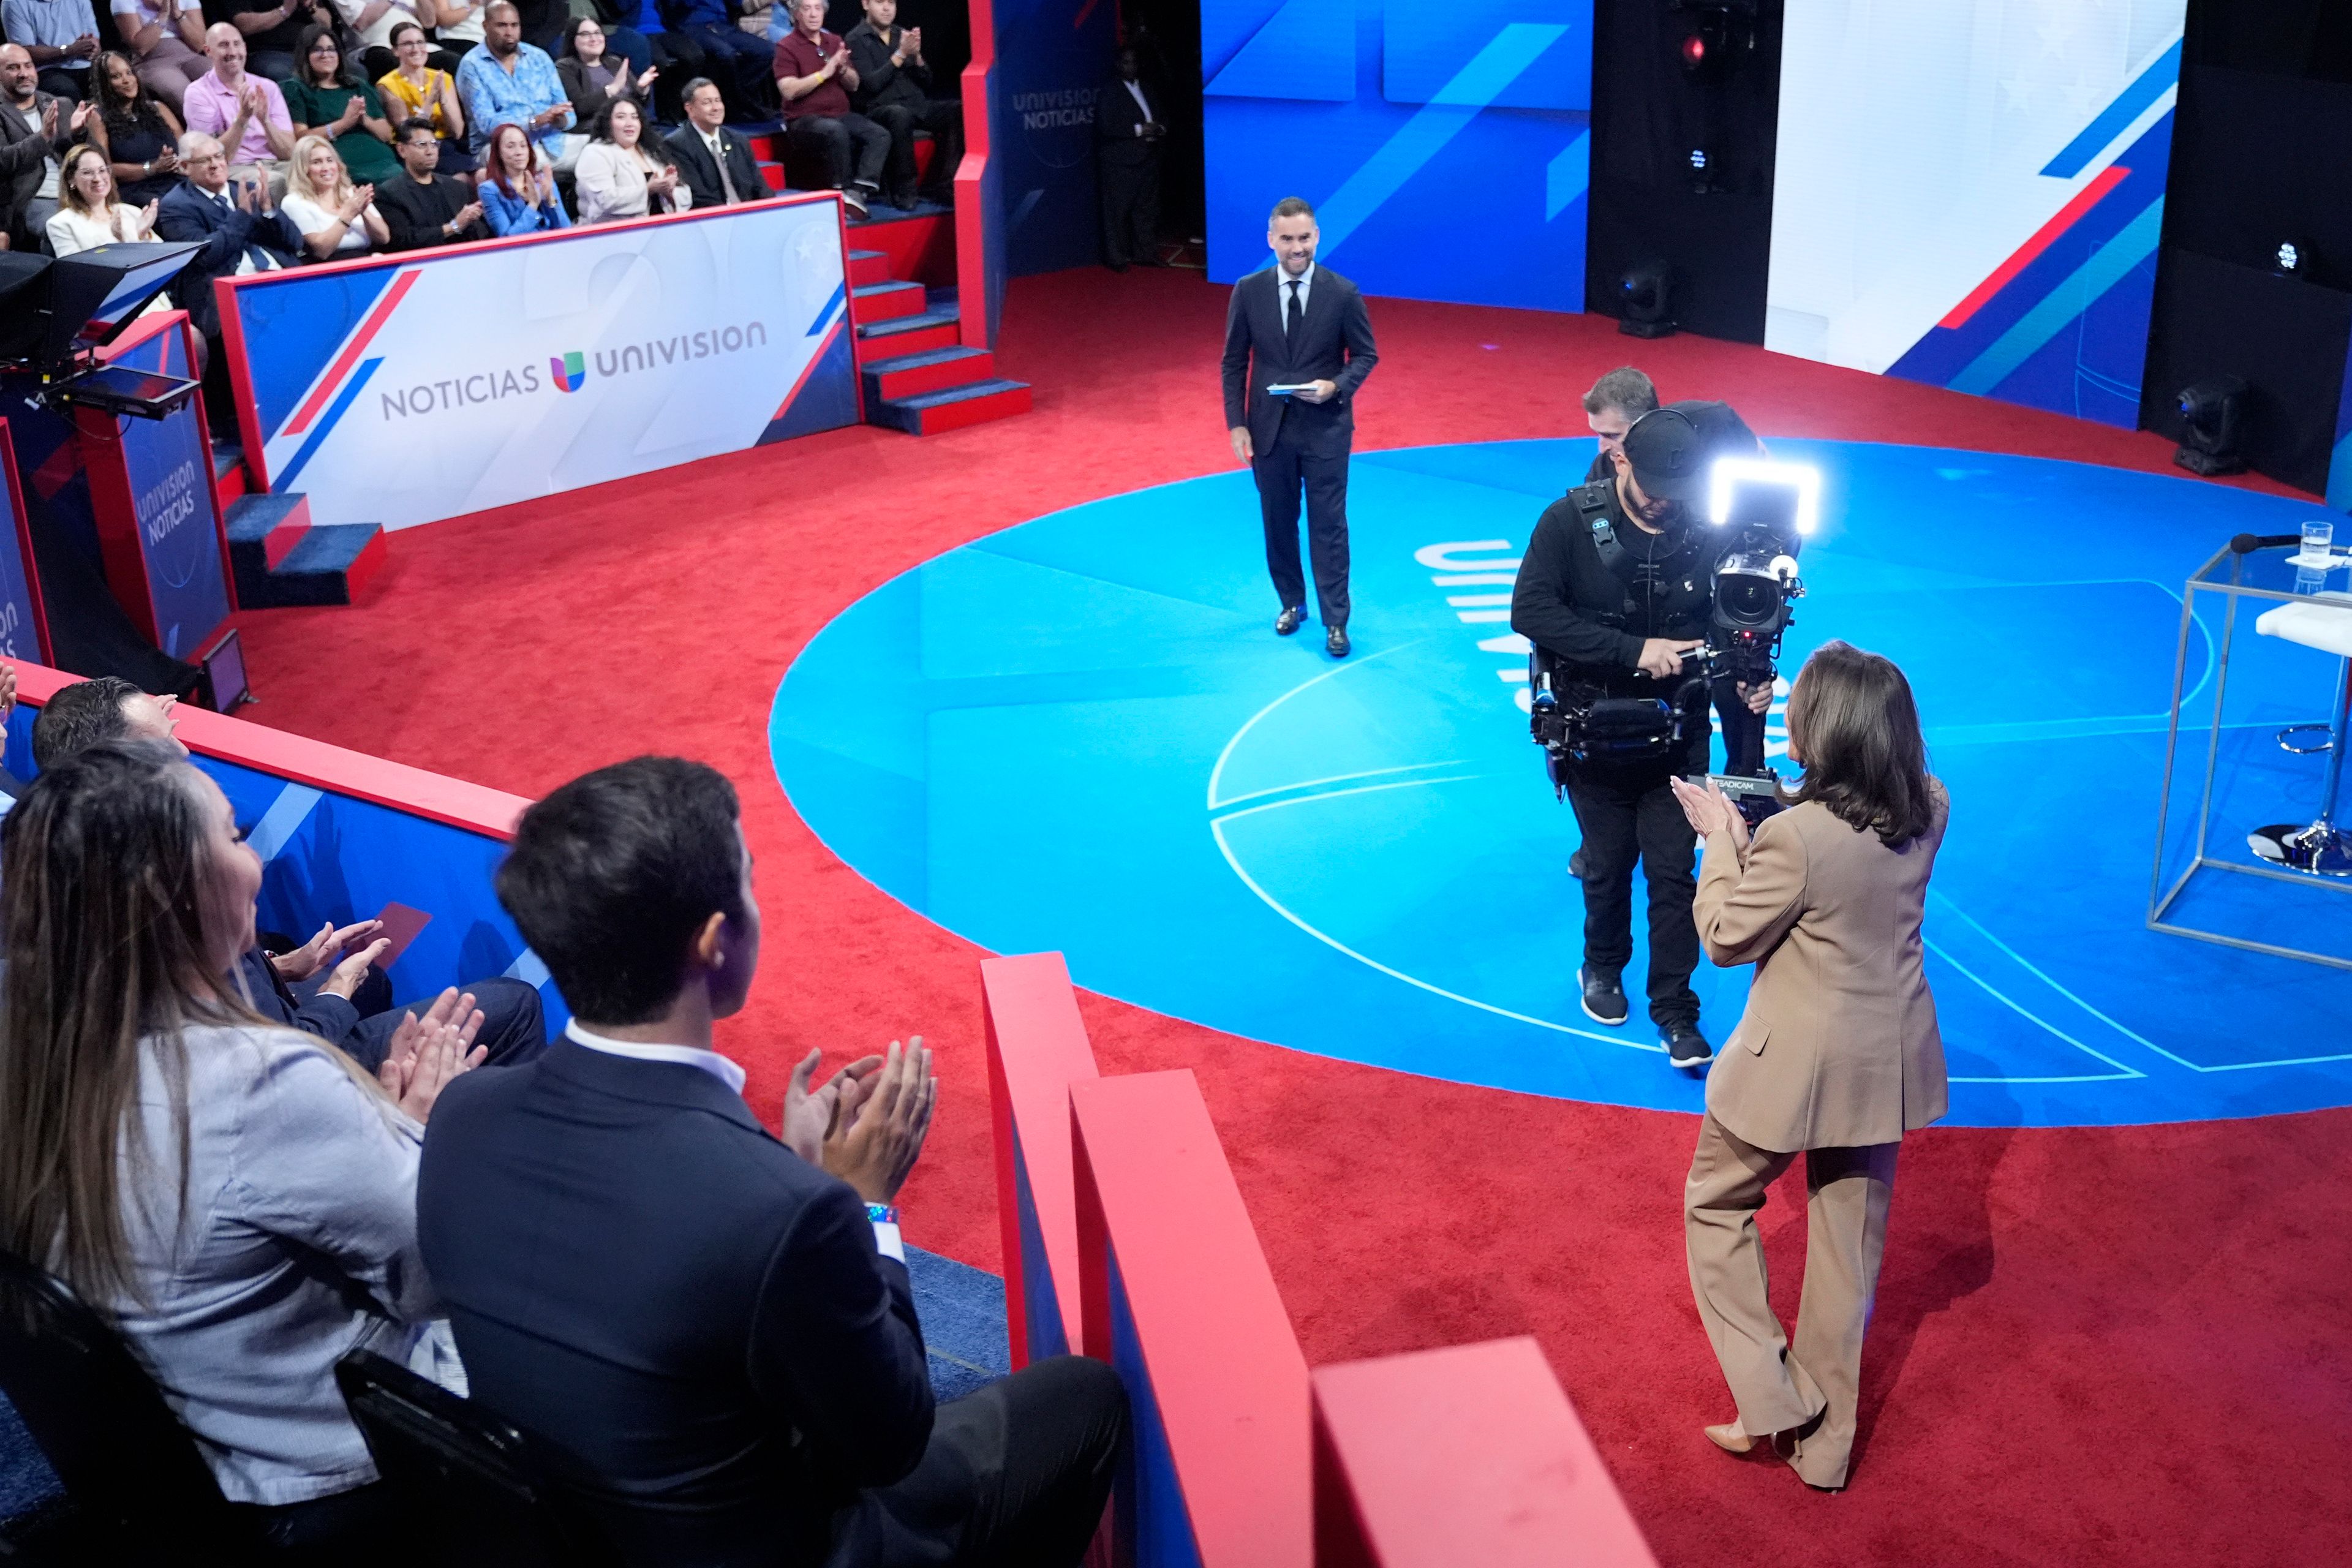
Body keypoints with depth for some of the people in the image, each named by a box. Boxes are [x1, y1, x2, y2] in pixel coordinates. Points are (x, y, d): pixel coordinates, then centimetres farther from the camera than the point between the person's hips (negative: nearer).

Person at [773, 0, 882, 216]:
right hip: (804, 120, -6)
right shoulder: (786, 47, -1)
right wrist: (824, 73, -17)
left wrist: (843, 69, -7)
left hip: (842, 115, 6)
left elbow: (854, 86, 15)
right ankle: (843, 194, -25)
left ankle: (858, 192, -31)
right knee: (836, 132, -38)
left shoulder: (835, 42, 15)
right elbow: (789, 91, -14)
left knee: (880, 135, -20)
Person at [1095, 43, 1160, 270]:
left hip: (1147, 160, 6)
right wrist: (1139, 130, -17)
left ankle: (1146, 253, 16)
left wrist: (1160, 129, -3)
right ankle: (1116, 258, 1)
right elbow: (1107, 126, -13)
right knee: (1117, 212, -4)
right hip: (1120, 164, -6)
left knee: (1147, 210, 7)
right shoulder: (1109, 93, -2)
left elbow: (1160, 119, 21)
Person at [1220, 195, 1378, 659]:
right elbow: (1234, 363, 2)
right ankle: (1292, 603, 32)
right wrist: (1237, 424, -4)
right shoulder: (1249, 291, -3)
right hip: (1269, 427, 2)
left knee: (1328, 526, 0)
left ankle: (1336, 621, 6)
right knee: (1279, 522, 13)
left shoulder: (1343, 293, -7)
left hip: (1325, 427, -2)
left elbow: (1365, 355, 1)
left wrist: (1336, 386, -19)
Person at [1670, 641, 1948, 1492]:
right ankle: (1823, 1444, 31)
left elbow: (1727, 939, -12)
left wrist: (1720, 838, -4)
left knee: (1716, 1205, 19)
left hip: (1793, 1065, -6)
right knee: (1849, 1243, 18)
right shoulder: (1930, 811, -8)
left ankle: (1773, 1401, 17)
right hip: (1886, 1062, 6)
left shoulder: (1795, 837, -28)